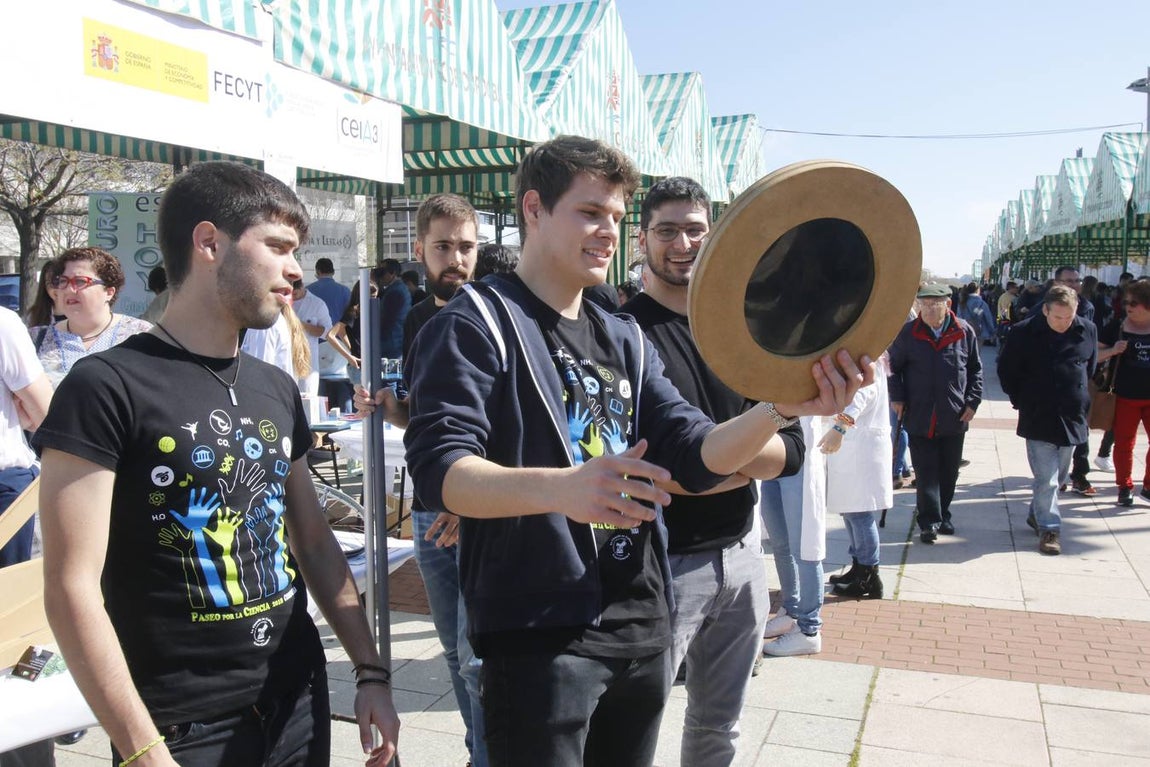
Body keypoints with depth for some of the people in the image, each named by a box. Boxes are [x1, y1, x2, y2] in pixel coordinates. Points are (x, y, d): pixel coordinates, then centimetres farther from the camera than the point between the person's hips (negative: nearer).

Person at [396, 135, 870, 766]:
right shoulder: (478, 323, -8)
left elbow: (695, 454, 6)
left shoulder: (624, 339, 15)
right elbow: (439, 469, -20)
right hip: (539, 636, -7)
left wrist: (783, 409, -13)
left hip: (642, 626, 8)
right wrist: (561, 486, -39)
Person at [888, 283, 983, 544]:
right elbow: (893, 366, 7)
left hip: (954, 418, 2)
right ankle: (929, 522, 7)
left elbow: (975, 369, 8)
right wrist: (897, 398, -2)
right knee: (926, 472, 0)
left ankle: (943, 515, 29)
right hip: (919, 418, -2)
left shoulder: (964, 332, -1)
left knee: (949, 471, 13)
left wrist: (972, 401, 2)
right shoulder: (908, 334, -4)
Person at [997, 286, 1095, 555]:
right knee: (1046, 478, -5)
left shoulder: (1087, 331, -1)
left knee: (1058, 475, 16)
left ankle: (1037, 513, 35)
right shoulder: (1024, 333, -11)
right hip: (1038, 419, -4)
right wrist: (1022, 401, 3)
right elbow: (1006, 370, 2)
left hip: (1072, 418, 4)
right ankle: (1049, 528, 4)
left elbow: (1090, 368, 15)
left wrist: (1080, 399, 13)